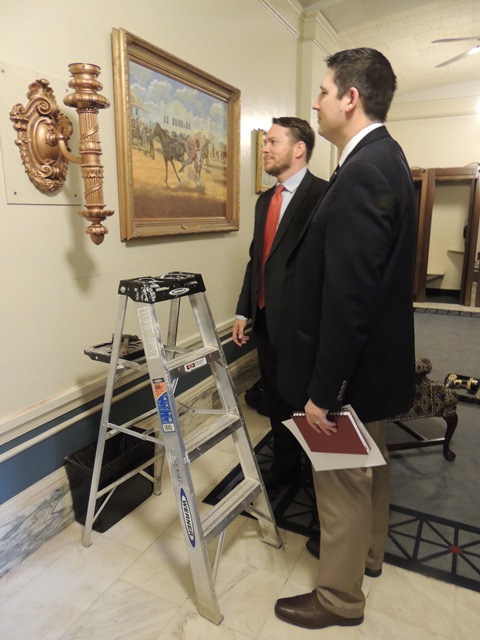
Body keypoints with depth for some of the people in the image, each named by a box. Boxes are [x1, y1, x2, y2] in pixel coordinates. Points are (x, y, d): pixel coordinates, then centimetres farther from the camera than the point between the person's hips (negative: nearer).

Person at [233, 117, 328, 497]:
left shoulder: (323, 195, -12)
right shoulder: (265, 200, 14)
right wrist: (243, 311, 12)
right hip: (265, 320, 7)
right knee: (276, 400, 18)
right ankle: (284, 469, 39)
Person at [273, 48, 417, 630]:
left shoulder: (363, 172, -23)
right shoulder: (384, 158, 9)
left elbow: (348, 297, -27)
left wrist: (322, 390, -20)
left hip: (350, 366, -10)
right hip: (376, 357, 10)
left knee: (342, 483, 9)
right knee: (369, 466, 26)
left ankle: (339, 597, 33)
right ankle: (367, 549, 50)